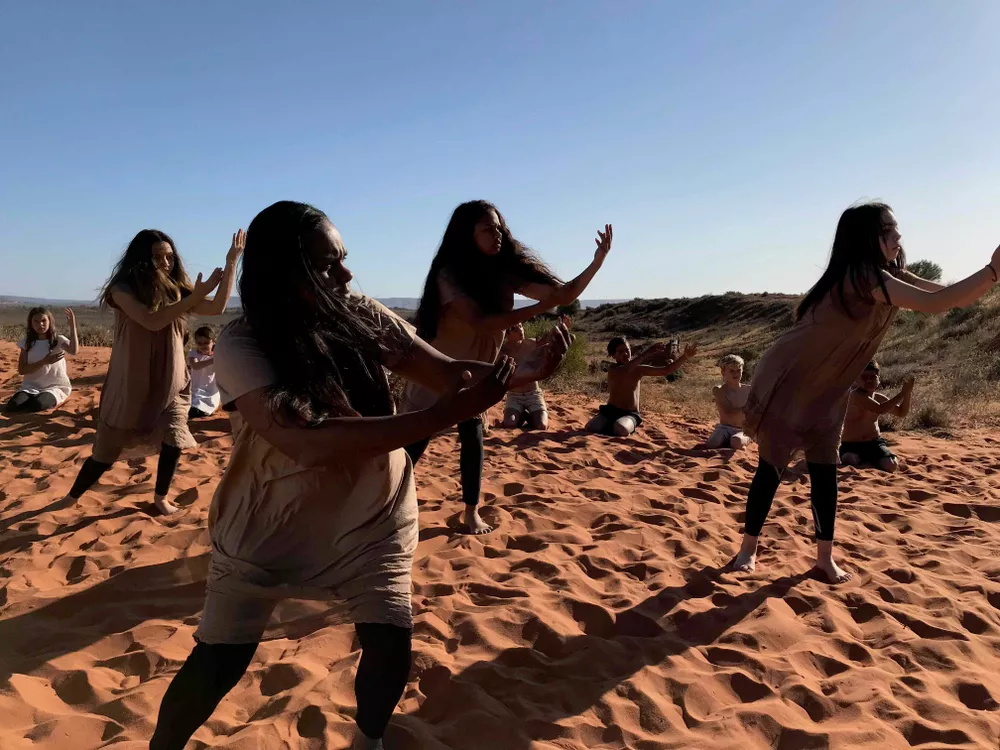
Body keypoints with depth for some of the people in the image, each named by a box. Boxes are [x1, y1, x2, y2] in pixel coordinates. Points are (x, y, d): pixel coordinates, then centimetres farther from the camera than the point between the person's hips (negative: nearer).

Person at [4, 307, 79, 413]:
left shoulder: (58, 339, -3)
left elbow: (74, 351, -28)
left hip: (55, 387, -2)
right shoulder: (26, 341, 4)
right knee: (12, 407, -27)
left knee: (38, 404, -35)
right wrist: (44, 362, -16)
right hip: (31, 387, 2)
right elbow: (21, 370, -2)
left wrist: (72, 326, -31)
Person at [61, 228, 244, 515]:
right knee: (106, 450, 8)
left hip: (171, 383, 3)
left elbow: (217, 307, -9)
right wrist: (195, 297, -32)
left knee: (174, 440, -11)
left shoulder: (175, 289, 0)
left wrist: (231, 262, -13)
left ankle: (160, 496, 14)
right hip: (130, 383, -3)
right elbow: (151, 320, -27)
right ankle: (71, 498, 32)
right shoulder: (124, 289, -11)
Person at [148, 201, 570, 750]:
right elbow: (304, 440, -38)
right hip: (268, 521, -2)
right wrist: (443, 416, -43)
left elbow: (447, 371, -9)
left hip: (369, 518, 3)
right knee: (219, 663, 5)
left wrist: (528, 369, -28)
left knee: (391, 644, -3)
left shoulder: (362, 317, -12)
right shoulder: (240, 345, -24)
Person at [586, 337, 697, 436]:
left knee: (621, 429, -37)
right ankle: (611, 426, 2)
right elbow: (625, 370, -33)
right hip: (610, 411, 0)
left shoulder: (639, 369, 1)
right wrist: (647, 353, -39)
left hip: (630, 414, 0)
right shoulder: (613, 370, -8)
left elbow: (667, 370, 0)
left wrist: (685, 357, -14)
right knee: (590, 429, -28)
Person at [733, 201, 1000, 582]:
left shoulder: (889, 277, 3)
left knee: (825, 471, 7)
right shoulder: (861, 276, -26)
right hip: (785, 382, -8)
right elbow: (936, 304, -31)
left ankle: (825, 557, 16)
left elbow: (949, 294, 1)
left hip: (827, 389, 8)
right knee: (772, 468, 0)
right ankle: (748, 548, 14)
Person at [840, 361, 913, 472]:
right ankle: (865, 460, 1)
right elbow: (880, 409, -32)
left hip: (874, 442, 5)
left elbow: (901, 413, 17)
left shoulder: (879, 397, 7)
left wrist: (907, 394, 1)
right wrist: (902, 393, -25)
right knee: (850, 462, -36)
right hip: (852, 444, -5)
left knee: (891, 466, -21)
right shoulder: (857, 395, -19)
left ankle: (870, 460, 12)